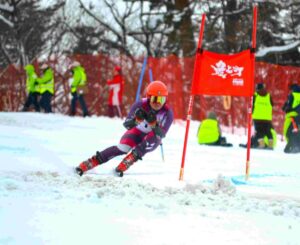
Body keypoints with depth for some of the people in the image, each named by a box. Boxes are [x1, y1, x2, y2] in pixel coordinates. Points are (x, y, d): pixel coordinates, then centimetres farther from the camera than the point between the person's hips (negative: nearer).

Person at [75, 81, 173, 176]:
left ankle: (125, 164, -29)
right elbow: (127, 125, -24)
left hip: (153, 139, 0)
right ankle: (89, 163, -19)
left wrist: (153, 123, -48)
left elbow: (161, 135, -31)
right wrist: (137, 119, -45)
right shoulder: (140, 105, -23)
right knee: (122, 148, -25)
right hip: (137, 132, 0)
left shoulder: (167, 112, -25)